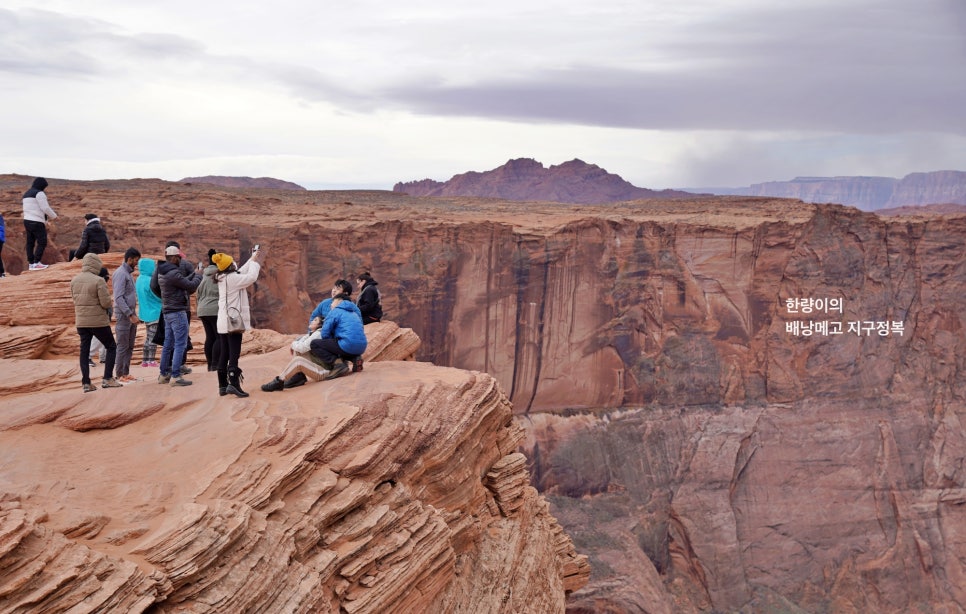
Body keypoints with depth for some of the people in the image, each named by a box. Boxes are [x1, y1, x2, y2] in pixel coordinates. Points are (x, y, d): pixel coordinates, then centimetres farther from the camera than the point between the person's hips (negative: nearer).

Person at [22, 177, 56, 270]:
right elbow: (45, 208, -15)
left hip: (27, 220, 9)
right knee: (42, 242, -5)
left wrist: (46, 217, 20)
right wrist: (53, 216, 2)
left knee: (30, 243, 9)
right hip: (37, 222, -9)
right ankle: (36, 263, -11)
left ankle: (31, 264, 11)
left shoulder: (26, 194, 18)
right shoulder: (39, 193, -11)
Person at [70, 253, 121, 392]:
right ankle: (107, 378, 1)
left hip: (81, 321, 6)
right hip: (98, 321, -6)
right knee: (111, 347, 8)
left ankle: (86, 383, 8)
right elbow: (106, 302, -18)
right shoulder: (98, 281, -16)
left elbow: (74, 299, 12)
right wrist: (108, 304, 3)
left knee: (84, 351, 10)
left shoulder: (74, 280, 3)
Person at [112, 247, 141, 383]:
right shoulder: (120, 274, -13)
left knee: (130, 346, 10)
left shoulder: (129, 273, 15)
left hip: (131, 315, 9)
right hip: (123, 316, -9)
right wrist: (130, 315, -22)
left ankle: (126, 372, 16)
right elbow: (118, 298, -20)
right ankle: (119, 375, 1)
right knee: (122, 346, -4)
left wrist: (134, 314, 13)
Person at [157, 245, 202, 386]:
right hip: (178, 312, -10)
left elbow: (183, 282, 16)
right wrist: (198, 275, 2)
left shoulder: (162, 273, 12)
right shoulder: (173, 273, -19)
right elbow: (191, 286, -15)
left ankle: (163, 374, 20)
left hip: (167, 312, 10)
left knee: (168, 344, 15)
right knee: (180, 344, -7)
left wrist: (193, 274, 15)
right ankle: (175, 376, -10)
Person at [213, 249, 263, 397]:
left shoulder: (222, 278, 11)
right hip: (233, 321, -9)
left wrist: (252, 259, 23)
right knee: (234, 354, -11)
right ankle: (233, 384, -18)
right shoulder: (232, 278, -15)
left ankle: (222, 385, 11)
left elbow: (241, 273, 22)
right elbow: (251, 277, -17)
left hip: (223, 322, 9)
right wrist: (255, 261, -3)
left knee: (224, 354, 9)